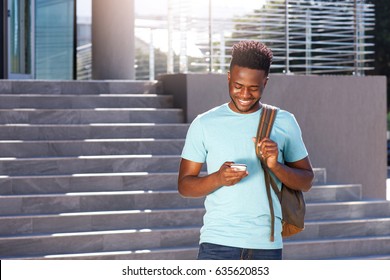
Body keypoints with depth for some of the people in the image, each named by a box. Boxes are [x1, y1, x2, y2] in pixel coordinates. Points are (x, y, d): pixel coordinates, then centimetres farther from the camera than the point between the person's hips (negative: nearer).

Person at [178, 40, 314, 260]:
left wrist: (276, 166, -12)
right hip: (218, 243, -2)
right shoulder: (204, 124, 3)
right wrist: (218, 178, -17)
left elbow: (306, 181, 8)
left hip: (268, 245, 2)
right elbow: (184, 185, 3)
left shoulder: (284, 122, 6)